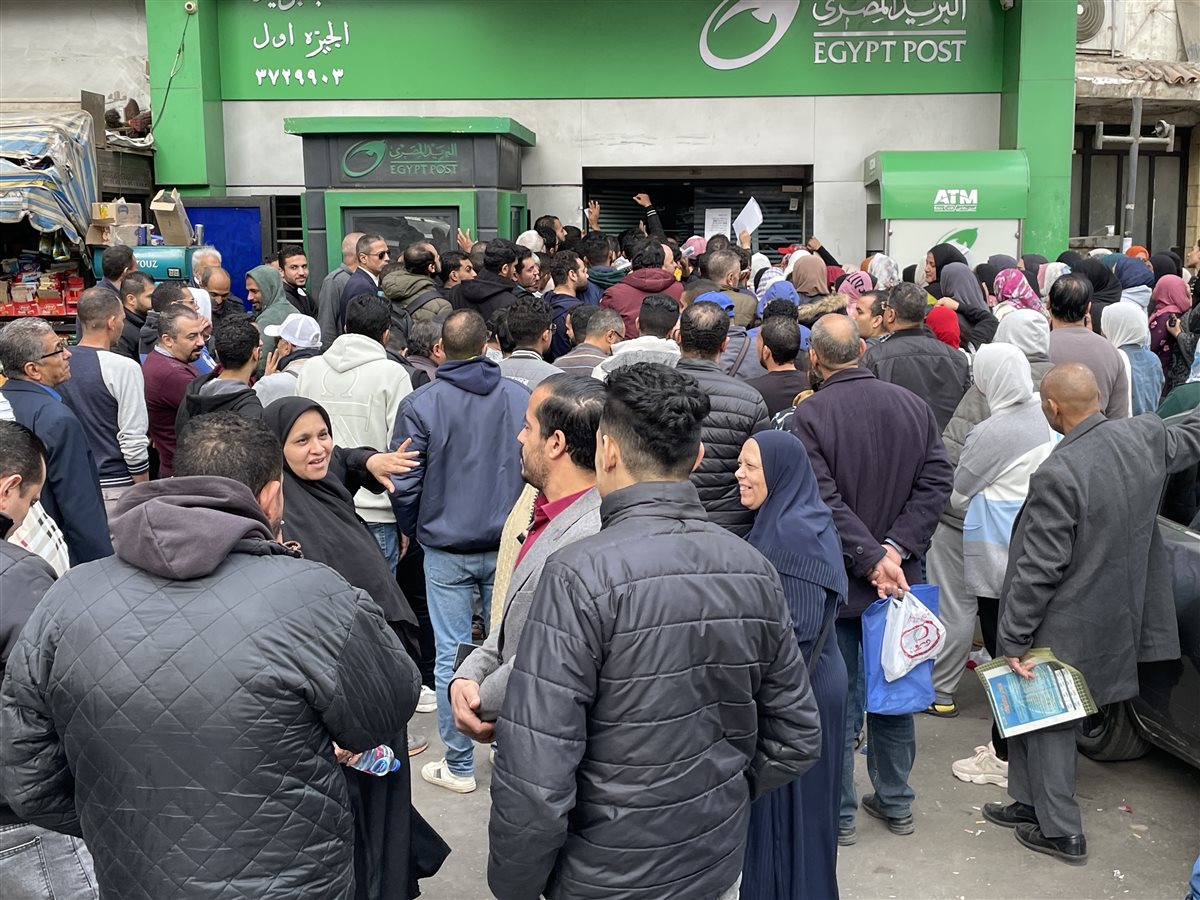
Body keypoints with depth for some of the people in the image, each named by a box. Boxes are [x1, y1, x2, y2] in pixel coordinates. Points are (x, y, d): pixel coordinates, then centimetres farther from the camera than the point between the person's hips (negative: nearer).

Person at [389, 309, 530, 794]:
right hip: (509, 546, 2)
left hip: (446, 549, -2)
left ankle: (459, 766, 12)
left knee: (451, 656, 5)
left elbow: (405, 484, -6)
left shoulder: (420, 404, -8)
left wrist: (411, 530, 13)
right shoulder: (521, 397, -2)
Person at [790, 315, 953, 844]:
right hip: (899, 578, 5)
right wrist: (897, 549, -10)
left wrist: (873, 558, -17)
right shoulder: (913, 405, 0)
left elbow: (825, 502, -22)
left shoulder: (809, 416, -16)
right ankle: (896, 802, 30)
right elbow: (937, 481, -5)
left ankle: (838, 814, 18)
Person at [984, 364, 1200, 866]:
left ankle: (1061, 831, 22)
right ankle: (1033, 803, 36)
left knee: (1047, 719, 10)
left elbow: (1038, 570, -24)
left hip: (1067, 627, -8)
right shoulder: (1147, 436, -7)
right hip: (1116, 614, 8)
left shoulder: (1057, 474, -29)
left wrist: (1012, 640, -14)